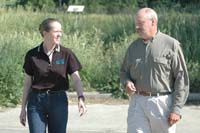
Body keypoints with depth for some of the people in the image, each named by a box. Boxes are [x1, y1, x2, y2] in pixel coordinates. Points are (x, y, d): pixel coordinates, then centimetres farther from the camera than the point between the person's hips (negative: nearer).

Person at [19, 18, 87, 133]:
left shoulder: (66, 54, -1)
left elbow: (76, 79, -7)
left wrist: (81, 98, -25)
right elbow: (27, 83, 6)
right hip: (36, 101, 0)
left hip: (59, 101, 1)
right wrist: (23, 108, 6)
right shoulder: (32, 55, -1)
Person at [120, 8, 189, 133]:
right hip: (138, 103, 4)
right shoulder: (134, 47, 9)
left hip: (162, 103, -3)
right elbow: (124, 71, 21)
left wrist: (176, 109, -13)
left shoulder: (171, 45, -6)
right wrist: (127, 83, -4)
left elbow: (182, 78, -7)